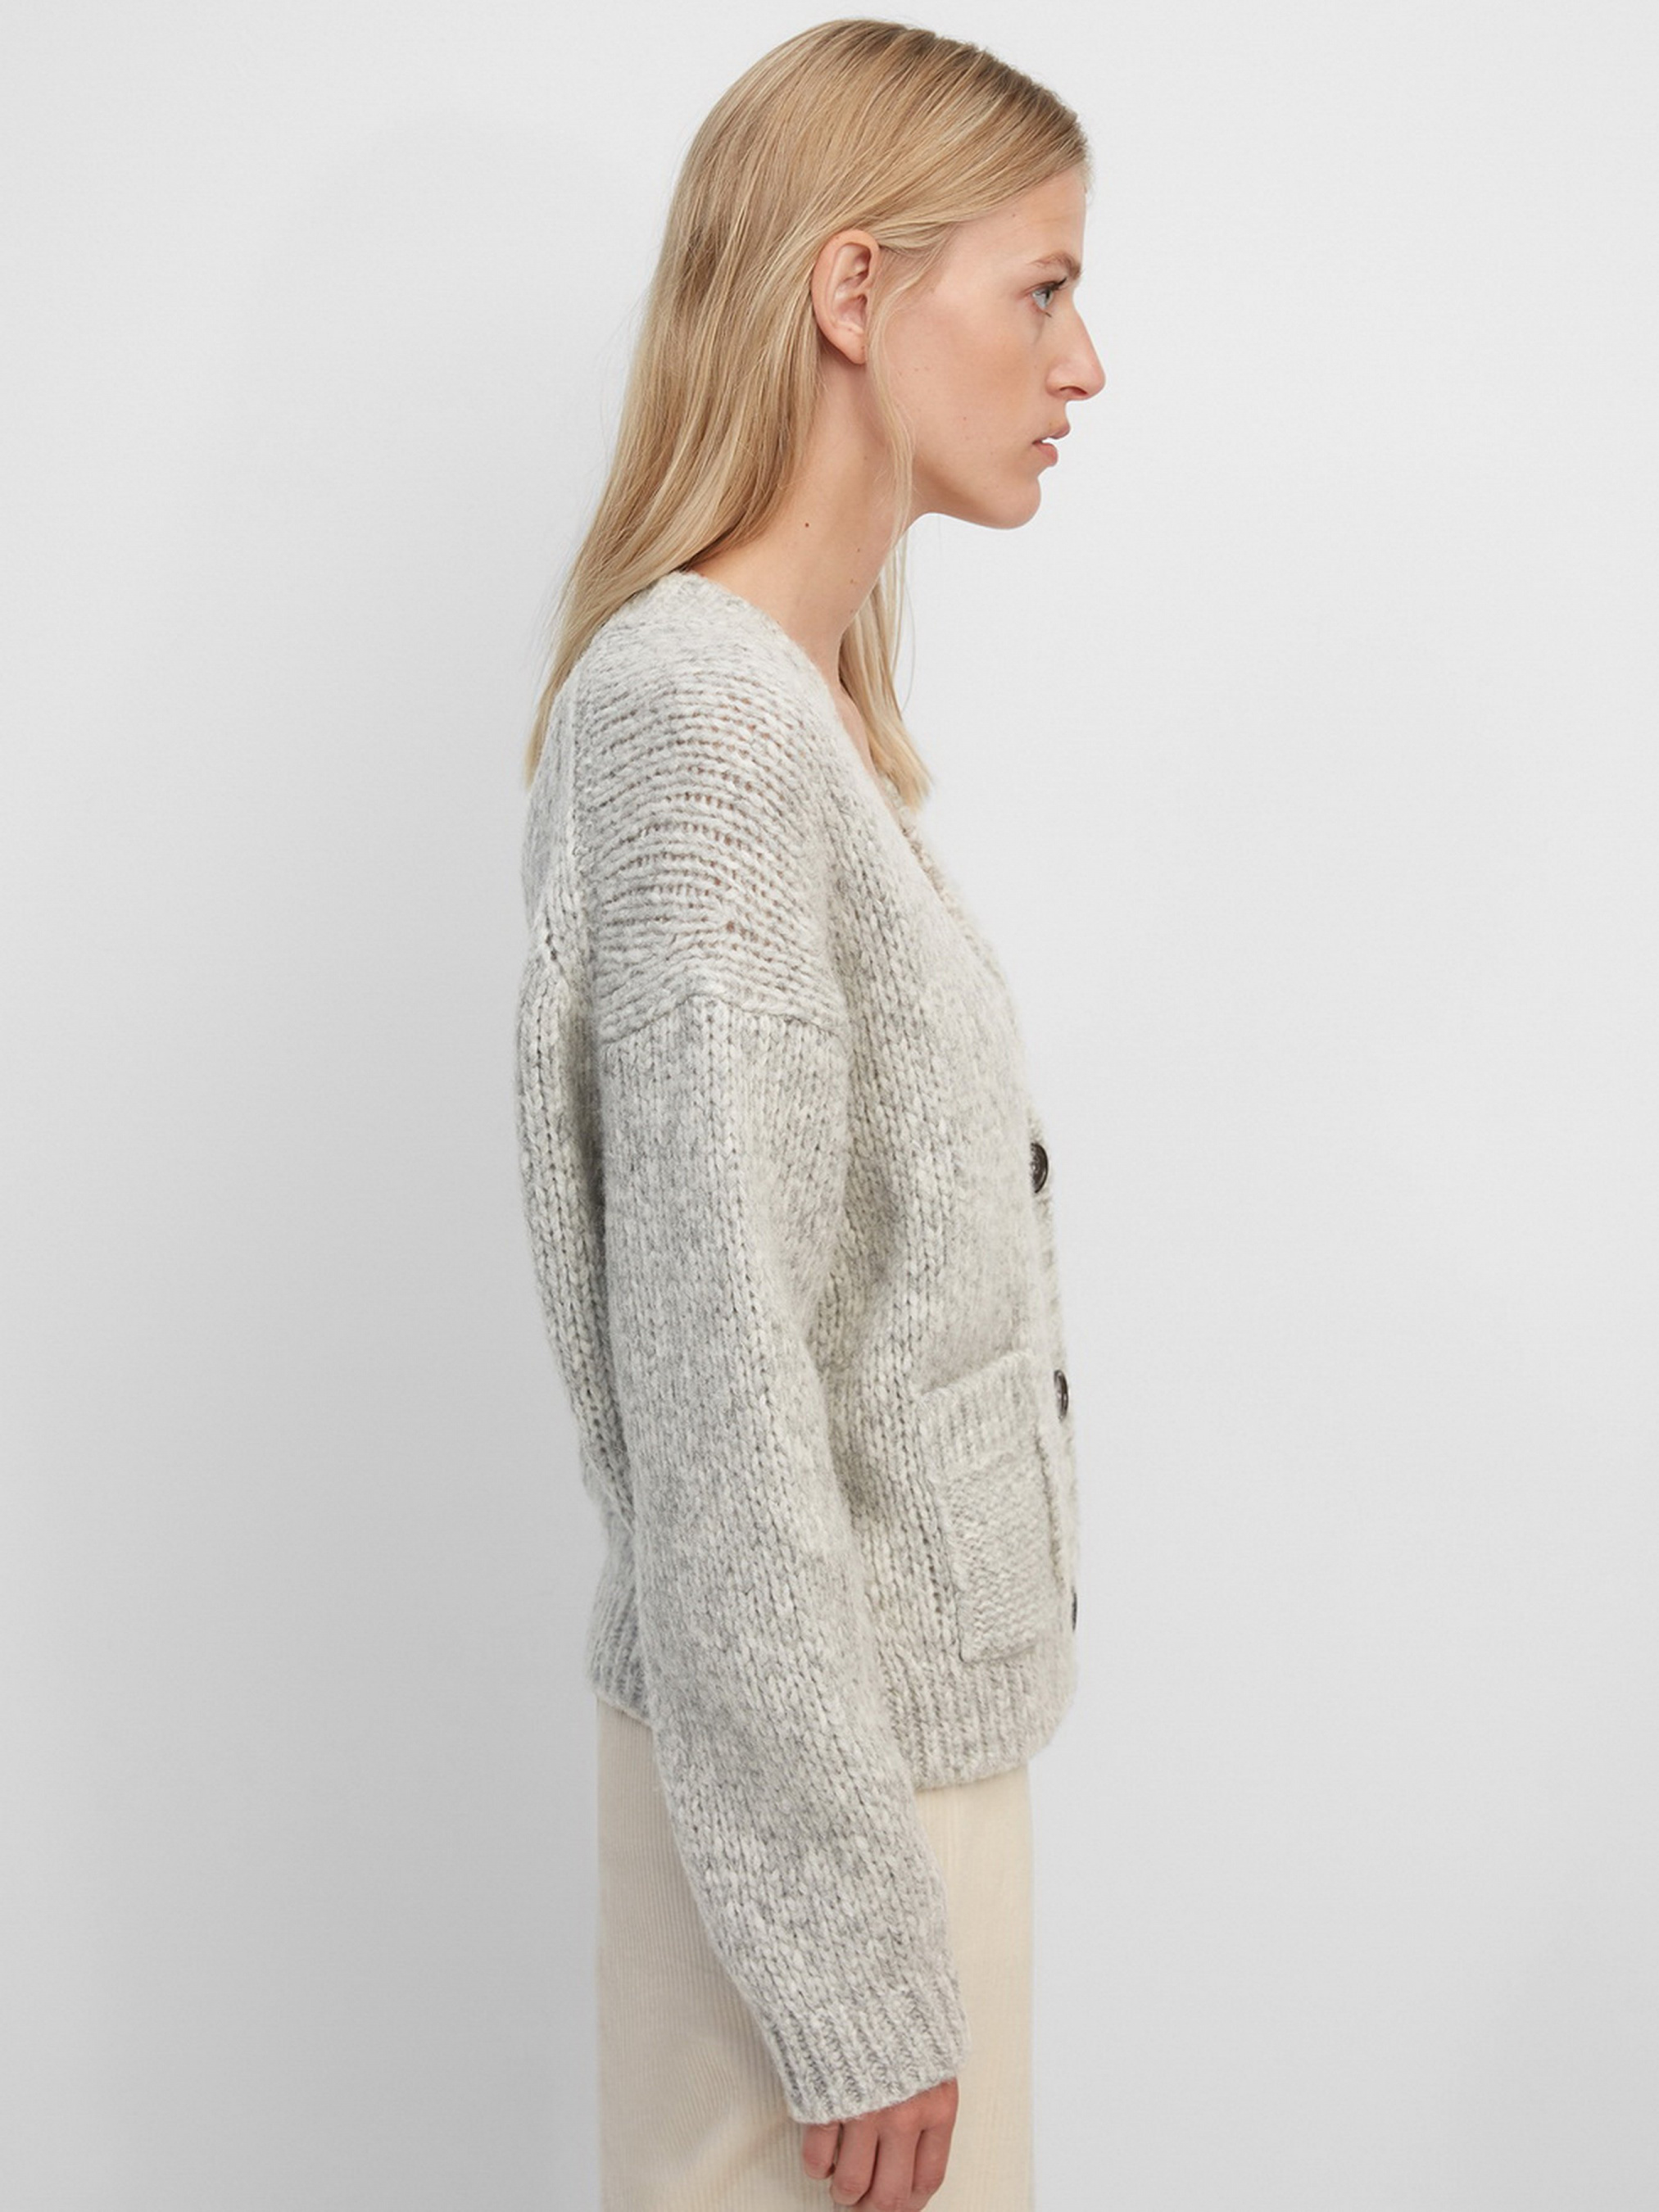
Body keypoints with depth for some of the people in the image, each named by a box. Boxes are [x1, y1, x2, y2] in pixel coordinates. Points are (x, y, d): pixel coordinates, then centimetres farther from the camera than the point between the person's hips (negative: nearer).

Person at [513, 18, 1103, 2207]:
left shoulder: (806, 705, 9)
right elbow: (722, 1393, -22)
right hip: (818, 1769, -9)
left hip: (914, 1716, 9)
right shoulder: (693, 719, -19)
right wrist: (856, 1982, -19)